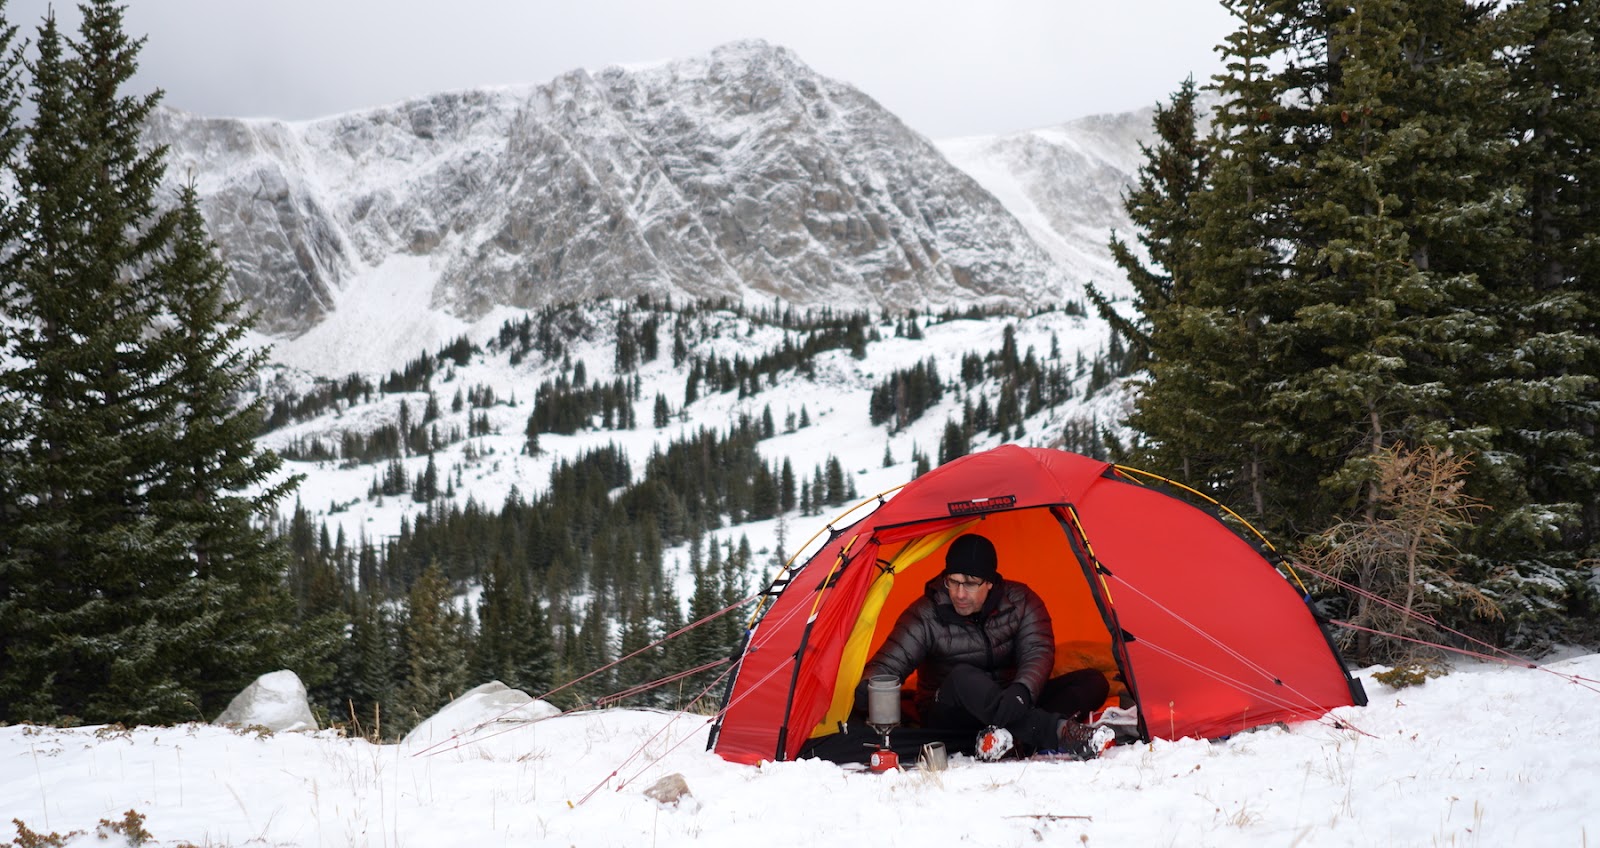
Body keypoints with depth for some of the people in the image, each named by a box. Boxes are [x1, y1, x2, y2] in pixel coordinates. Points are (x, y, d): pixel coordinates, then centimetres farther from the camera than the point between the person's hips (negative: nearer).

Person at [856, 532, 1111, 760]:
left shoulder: (1020, 602, -6)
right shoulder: (926, 615, -12)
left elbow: (1038, 652, -17)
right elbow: (889, 663, -12)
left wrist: (1021, 691, -37)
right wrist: (868, 689, -32)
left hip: (1013, 705, 4)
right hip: (950, 719, -3)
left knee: (1093, 683, -14)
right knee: (963, 678, -39)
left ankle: (1014, 735, -37)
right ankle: (1056, 732, -47)